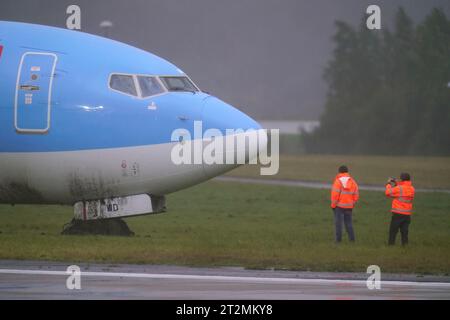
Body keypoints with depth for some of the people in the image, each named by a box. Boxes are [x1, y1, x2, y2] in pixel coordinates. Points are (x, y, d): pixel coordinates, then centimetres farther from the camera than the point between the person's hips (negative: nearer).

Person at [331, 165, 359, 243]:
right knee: (348, 222, 13)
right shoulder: (352, 181, 6)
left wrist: (333, 205, -6)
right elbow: (356, 195, 7)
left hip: (339, 206, -5)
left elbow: (335, 195, -16)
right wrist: (353, 204, 16)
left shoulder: (338, 181, -11)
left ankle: (338, 239, -1)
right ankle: (352, 238, 10)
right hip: (349, 206, 5)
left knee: (338, 222, 0)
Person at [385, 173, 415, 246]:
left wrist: (389, 184, 5)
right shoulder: (411, 189, 5)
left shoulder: (399, 188, -16)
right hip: (407, 214, 6)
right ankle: (404, 244, 7)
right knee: (404, 230, 10)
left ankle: (391, 244, 0)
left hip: (398, 213, -6)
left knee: (393, 230, 2)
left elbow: (388, 192, -11)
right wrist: (397, 183, 17)